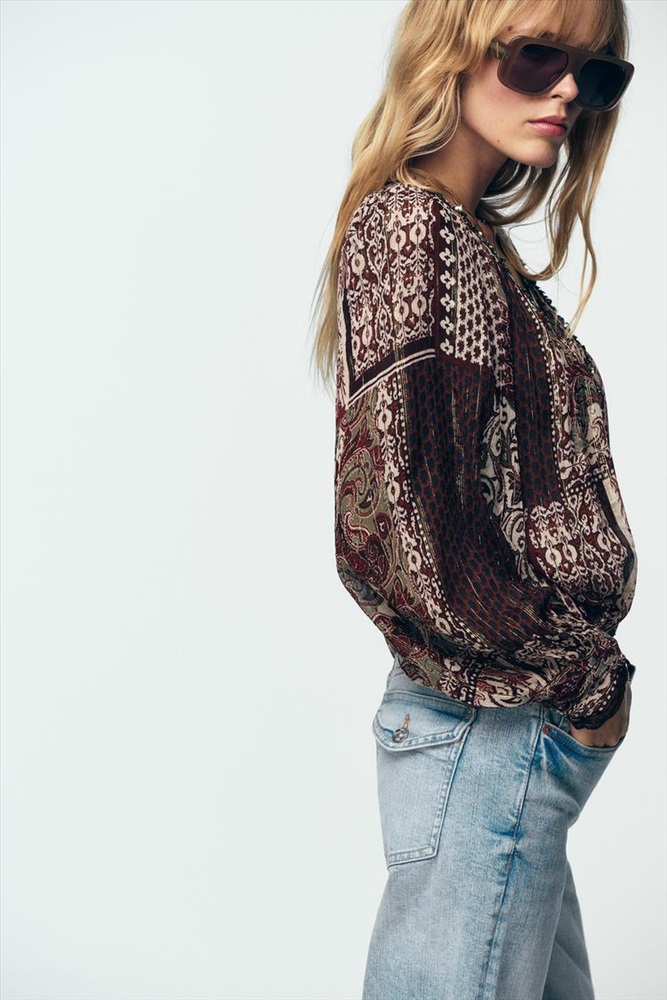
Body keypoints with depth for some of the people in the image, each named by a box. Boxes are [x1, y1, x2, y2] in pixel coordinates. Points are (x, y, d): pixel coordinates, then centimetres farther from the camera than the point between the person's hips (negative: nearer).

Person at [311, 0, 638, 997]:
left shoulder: (469, 236, 15)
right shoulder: (417, 226, -14)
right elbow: (406, 525, -24)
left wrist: (578, 670, 10)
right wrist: (585, 679, -11)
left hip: (527, 717, 10)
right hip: (494, 728, -10)